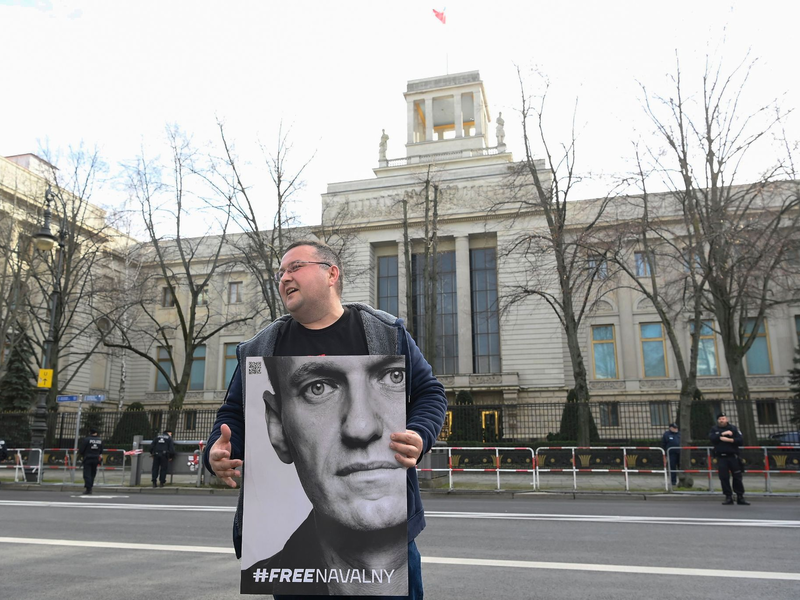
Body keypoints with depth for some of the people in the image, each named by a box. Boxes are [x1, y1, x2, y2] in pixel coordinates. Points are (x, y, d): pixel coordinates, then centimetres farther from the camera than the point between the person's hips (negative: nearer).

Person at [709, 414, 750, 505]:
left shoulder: (733, 428, 8)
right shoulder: (714, 429, 10)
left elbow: (741, 440, -3)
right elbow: (711, 438, -10)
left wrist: (729, 440, -14)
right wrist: (723, 434, -14)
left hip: (733, 456, 0)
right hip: (721, 457, 1)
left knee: (737, 477, 0)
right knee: (724, 478, -2)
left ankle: (740, 497, 9)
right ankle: (728, 497, 6)